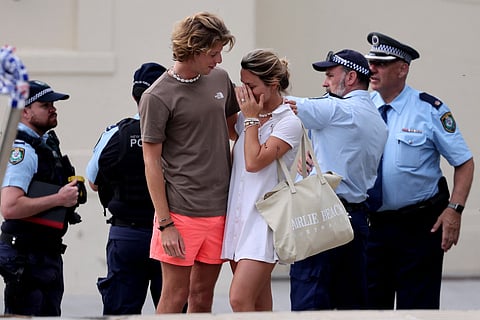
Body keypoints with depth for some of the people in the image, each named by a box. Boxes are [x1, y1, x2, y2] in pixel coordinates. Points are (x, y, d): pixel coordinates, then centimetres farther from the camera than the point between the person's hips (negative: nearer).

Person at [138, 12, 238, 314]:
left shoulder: (220, 79, 9)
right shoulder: (158, 97, -9)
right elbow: (152, 162, -8)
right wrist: (165, 223, -11)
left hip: (220, 209, 5)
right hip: (182, 211, -5)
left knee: (203, 295, 9)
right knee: (176, 295, -3)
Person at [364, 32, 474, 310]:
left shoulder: (430, 110, -7)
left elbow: (464, 162, -3)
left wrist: (455, 209, -13)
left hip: (420, 225, -3)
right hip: (373, 223, 4)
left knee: (417, 306, 1)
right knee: (372, 303, 10)